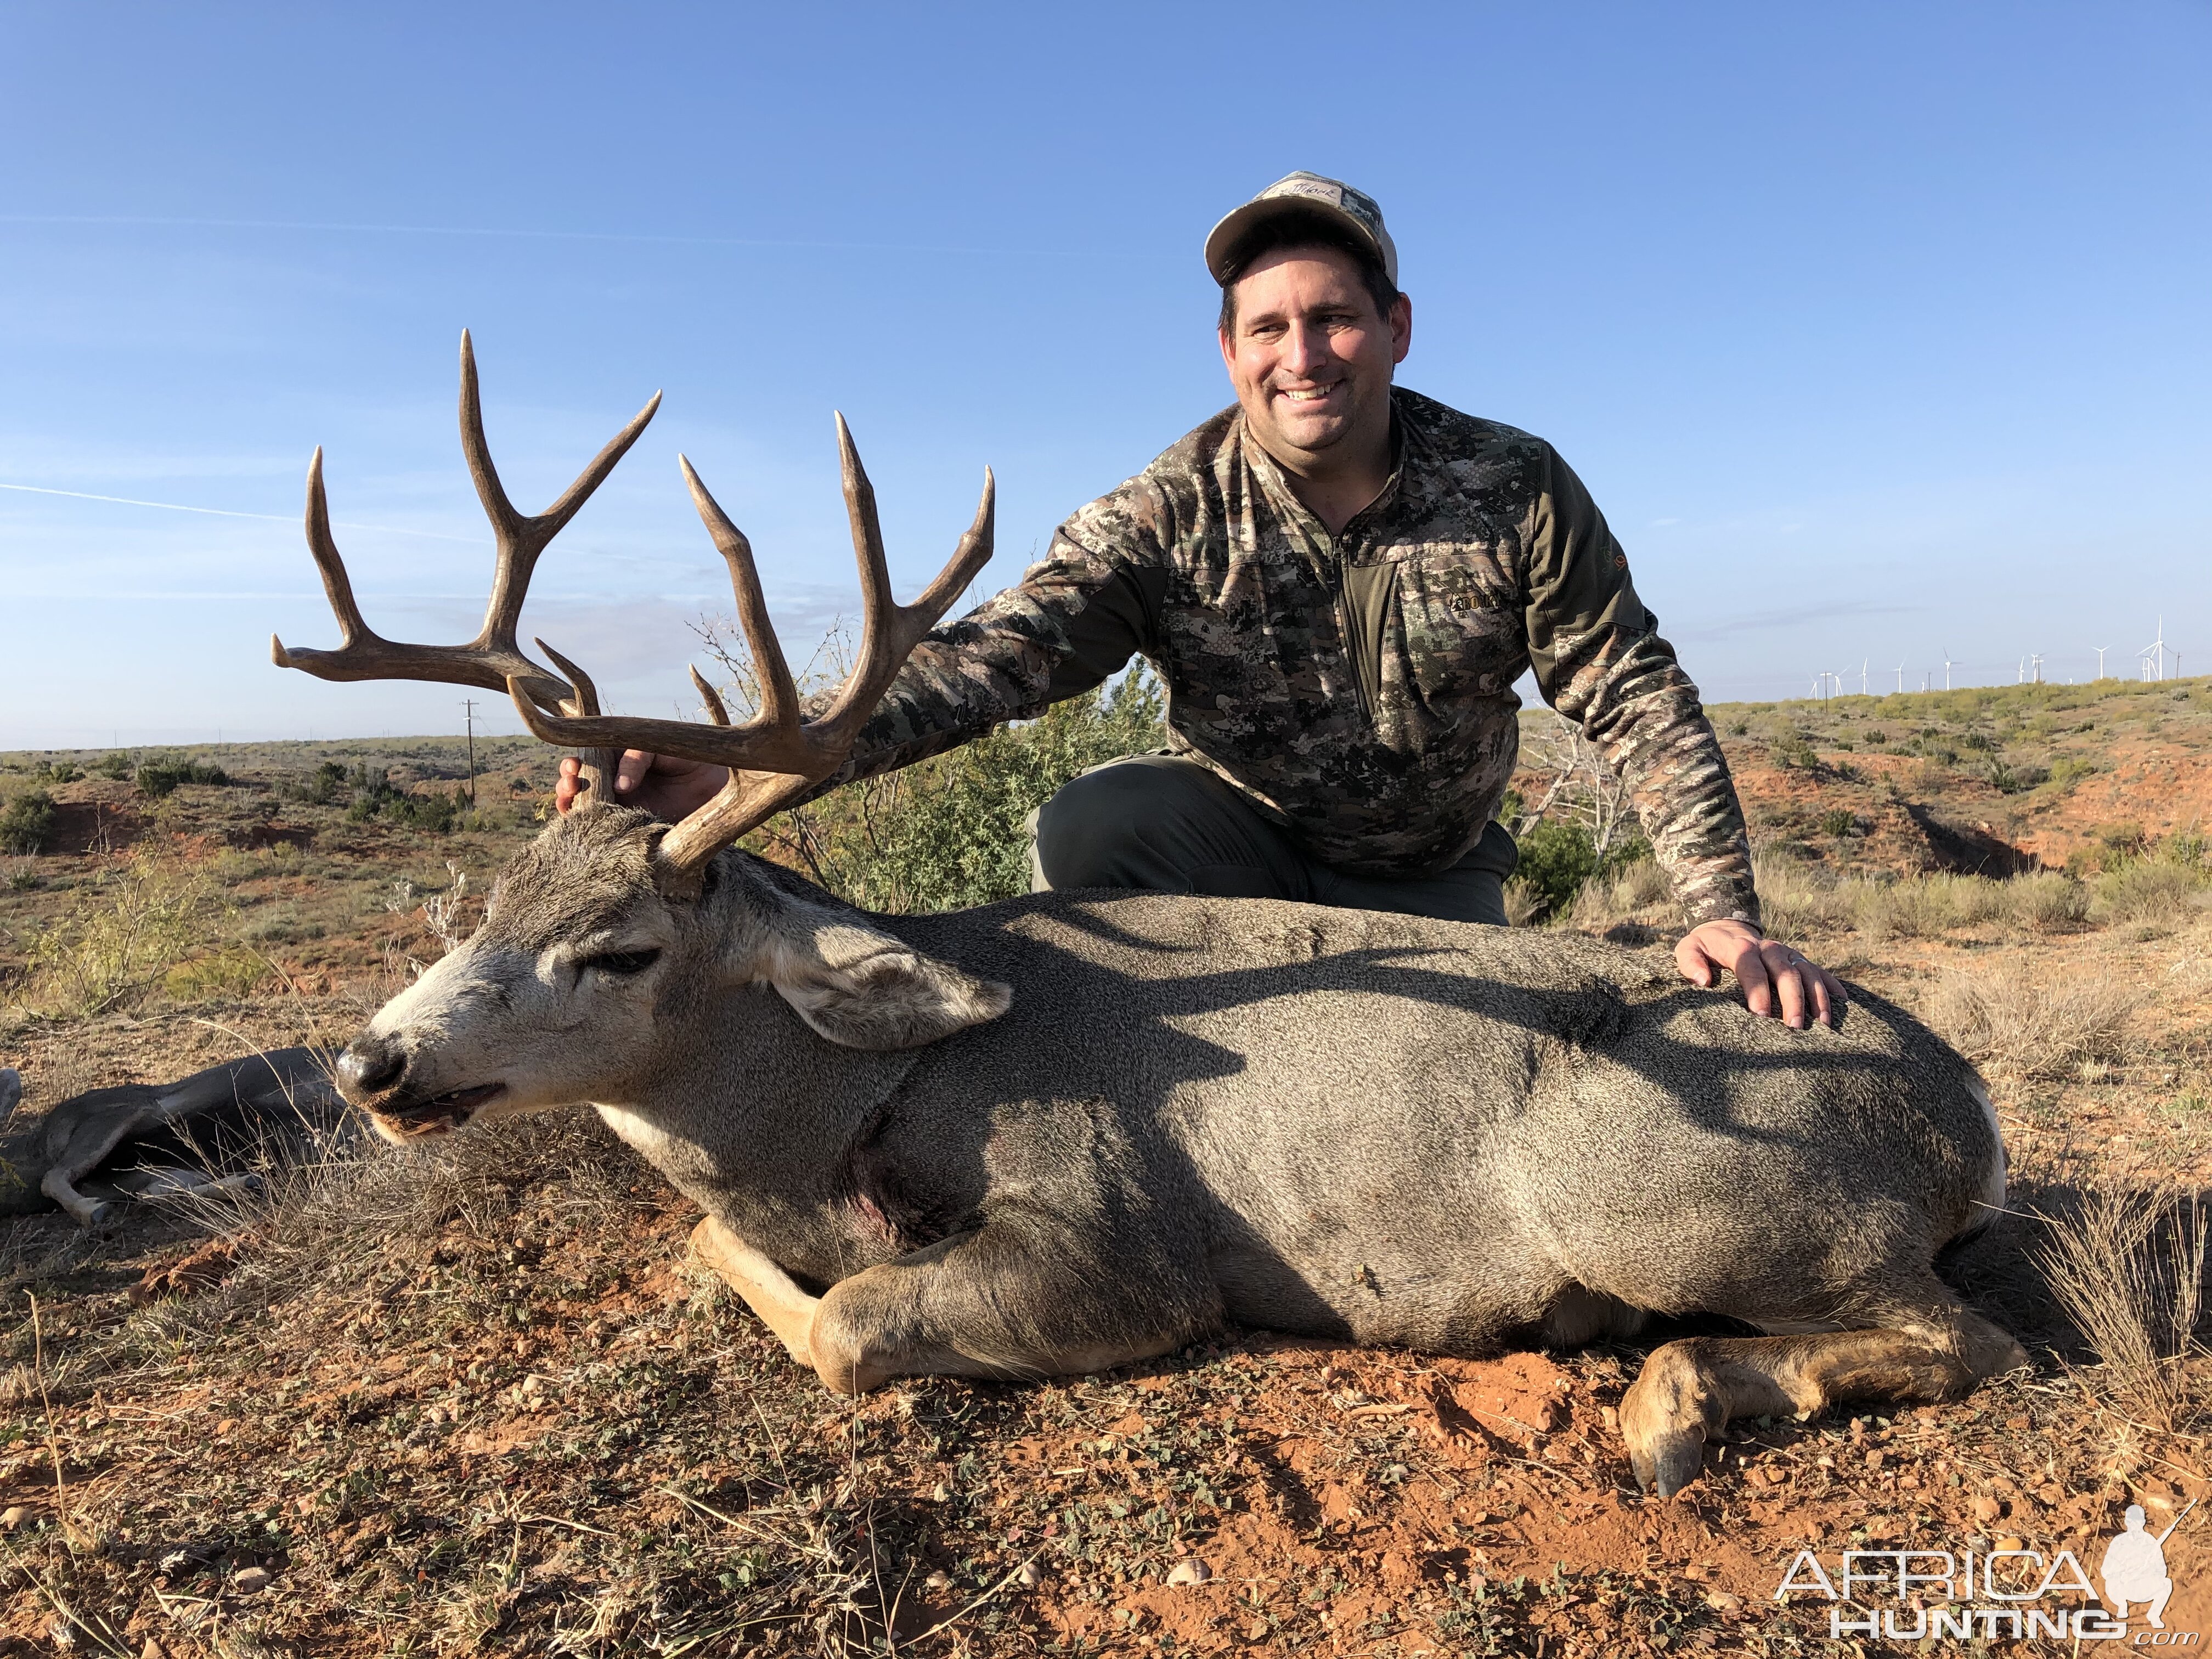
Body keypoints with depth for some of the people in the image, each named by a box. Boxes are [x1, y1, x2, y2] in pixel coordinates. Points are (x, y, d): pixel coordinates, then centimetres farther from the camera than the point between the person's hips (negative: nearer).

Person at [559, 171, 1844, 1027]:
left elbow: (1640, 702, -12)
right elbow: (1001, 651, -34)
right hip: (1240, 836, -1)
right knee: (1083, 828, -30)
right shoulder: (1166, 522, -19)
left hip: (1434, 881, 2)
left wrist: (1725, 911, -24)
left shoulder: (1517, 493, -15)